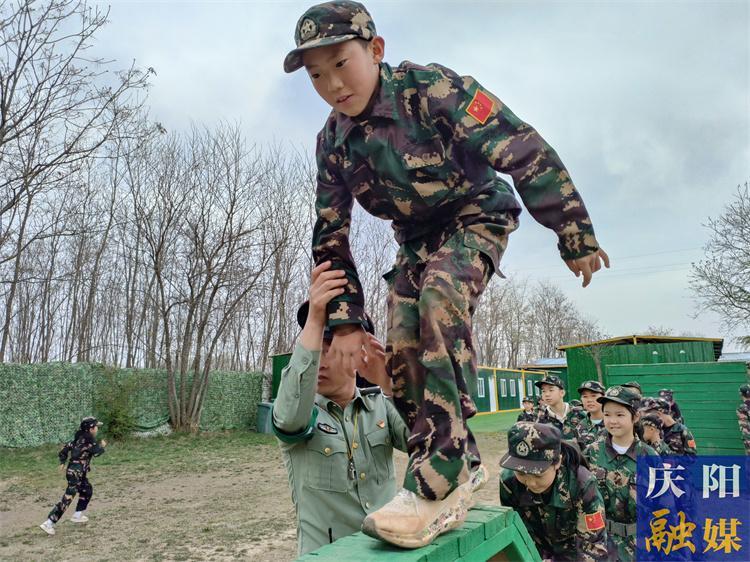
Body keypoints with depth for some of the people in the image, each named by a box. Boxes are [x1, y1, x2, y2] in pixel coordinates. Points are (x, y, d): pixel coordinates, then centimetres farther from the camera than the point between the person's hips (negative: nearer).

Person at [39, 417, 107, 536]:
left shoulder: (79, 437, 10)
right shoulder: (88, 439, -15)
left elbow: (66, 447, 13)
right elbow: (96, 452, -17)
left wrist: (62, 462, 15)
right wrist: (102, 445, 2)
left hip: (74, 471, 10)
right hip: (76, 473, -10)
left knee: (87, 490, 23)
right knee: (67, 498, -9)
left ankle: (77, 515, 31)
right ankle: (49, 523, -10)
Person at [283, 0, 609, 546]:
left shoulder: (432, 89, -24)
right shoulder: (332, 142, -7)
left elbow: (527, 152, -26)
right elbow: (330, 236, -3)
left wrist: (576, 237, -24)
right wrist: (345, 320, -6)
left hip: (477, 215, -6)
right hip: (417, 237, 6)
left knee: (440, 297, -36)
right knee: (401, 352, -7)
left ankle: (436, 480, -31)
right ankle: (451, 487, 9)